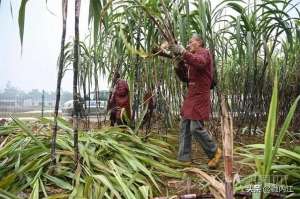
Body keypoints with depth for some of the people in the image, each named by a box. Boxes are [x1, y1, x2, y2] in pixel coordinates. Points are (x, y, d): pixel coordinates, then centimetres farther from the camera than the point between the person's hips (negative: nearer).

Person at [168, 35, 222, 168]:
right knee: (184, 126, 5)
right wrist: (180, 62, 3)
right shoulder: (191, 58, 22)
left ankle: (215, 152, 9)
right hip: (191, 95, 8)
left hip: (200, 96, -8)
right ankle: (184, 158, 11)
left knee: (196, 127, -11)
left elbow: (200, 63, -26)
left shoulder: (204, 52, -1)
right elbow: (185, 78, 16)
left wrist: (183, 52, -34)